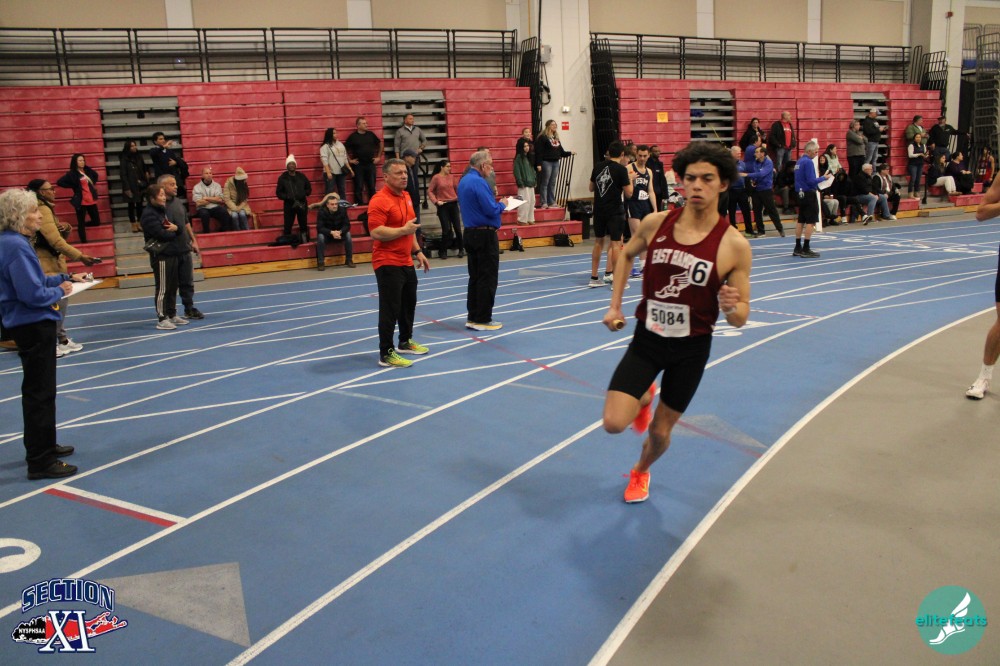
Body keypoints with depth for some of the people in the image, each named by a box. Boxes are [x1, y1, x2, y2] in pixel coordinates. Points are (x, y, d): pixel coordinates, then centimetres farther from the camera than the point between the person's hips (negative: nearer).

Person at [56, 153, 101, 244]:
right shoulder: (72, 174, -8)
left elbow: (96, 175, 30)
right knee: (81, 223, 0)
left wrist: (93, 185, 15)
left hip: (91, 200, 6)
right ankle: (84, 242, 6)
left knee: (96, 221, 9)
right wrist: (73, 187, -10)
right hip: (81, 202, -6)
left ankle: (82, 226, 35)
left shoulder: (88, 171, 8)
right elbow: (59, 182, -14)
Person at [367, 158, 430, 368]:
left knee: (409, 303, 20)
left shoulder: (406, 196, 12)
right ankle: (386, 354, 2)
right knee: (390, 309, -5)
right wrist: (403, 230, -26)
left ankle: (405, 342, 37)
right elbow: (375, 232, -25)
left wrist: (418, 252, 19)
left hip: (406, 262, 9)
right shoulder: (379, 201, -17)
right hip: (388, 263, -9)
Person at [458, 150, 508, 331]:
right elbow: (491, 210, -22)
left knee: (475, 277, 13)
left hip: (470, 233, 9)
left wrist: (497, 204, 14)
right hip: (485, 235, -9)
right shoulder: (479, 182, -18)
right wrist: (502, 204, -2)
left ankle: (473, 317, 17)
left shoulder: (464, 181, 12)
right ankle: (482, 319, 1)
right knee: (488, 278, -2)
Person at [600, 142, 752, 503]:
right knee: (613, 423, -11)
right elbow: (626, 255, 13)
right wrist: (615, 305, 7)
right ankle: (645, 396, 27)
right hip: (647, 338, 1)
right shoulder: (656, 223, -9)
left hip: (691, 348, -1)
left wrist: (731, 308, -32)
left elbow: (740, 317, -9)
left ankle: (640, 472, 49)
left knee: (660, 431, 12)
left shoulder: (734, 245, -15)